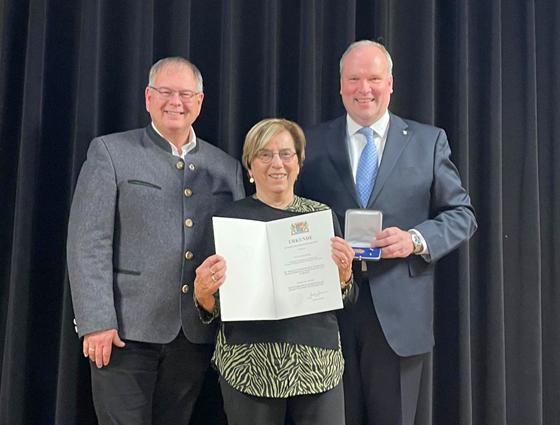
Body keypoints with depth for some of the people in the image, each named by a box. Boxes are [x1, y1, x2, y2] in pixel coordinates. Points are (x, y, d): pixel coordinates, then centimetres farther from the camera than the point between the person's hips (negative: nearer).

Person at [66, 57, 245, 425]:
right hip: (126, 329, -3)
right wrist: (96, 322, -13)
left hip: (196, 334, 4)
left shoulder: (226, 166, 11)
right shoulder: (110, 152, 0)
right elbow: (88, 243, -6)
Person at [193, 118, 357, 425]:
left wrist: (343, 272, -11)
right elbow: (215, 308, 3)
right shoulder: (230, 218, -1)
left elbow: (344, 299, 9)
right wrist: (203, 293, -18)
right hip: (249, 363, -1)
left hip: (319, 362, 2)